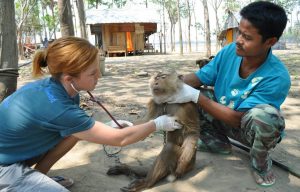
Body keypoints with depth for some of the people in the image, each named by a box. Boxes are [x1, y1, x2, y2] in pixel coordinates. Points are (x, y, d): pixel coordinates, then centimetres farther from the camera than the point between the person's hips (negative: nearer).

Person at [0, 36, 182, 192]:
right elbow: (120, 139, -24)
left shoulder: (56, 86, -10)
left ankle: (37, 175, 13)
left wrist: (108, 128, -5)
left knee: (76, 130, -1)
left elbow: (80, 123, 10)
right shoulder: (55, 105, -34)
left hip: (16, 149, 8)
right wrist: (158, 124, -11)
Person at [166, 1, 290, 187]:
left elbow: (237, 118, -31)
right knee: (186, 98, -12)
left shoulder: (277, 77, -32)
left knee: (263, 114, -40)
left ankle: (261, 163, -5)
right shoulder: (229, 51, -16)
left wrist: (195, 96, -34)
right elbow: (198, 77, -8)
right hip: (222, 117, 5)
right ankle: (217, 143, 10)